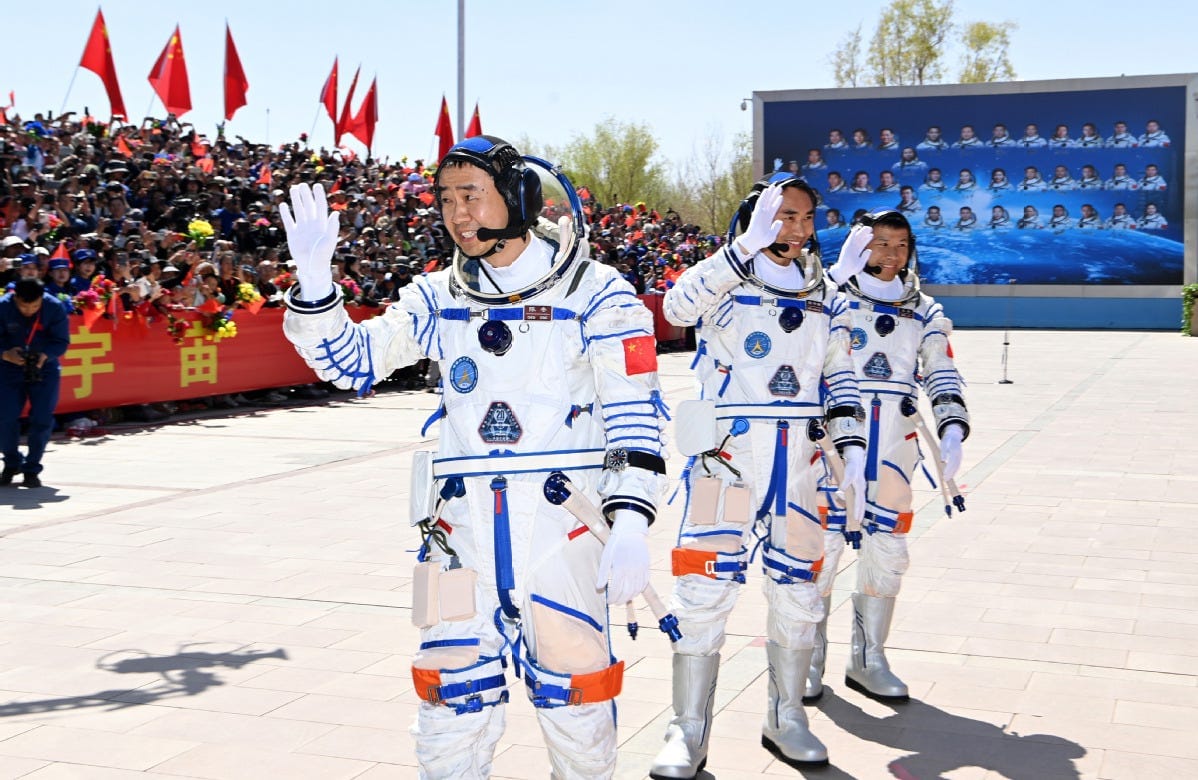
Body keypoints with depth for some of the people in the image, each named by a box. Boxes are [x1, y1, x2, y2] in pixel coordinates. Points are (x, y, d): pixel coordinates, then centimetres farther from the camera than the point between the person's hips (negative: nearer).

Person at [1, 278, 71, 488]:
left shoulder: (54, 308, -14)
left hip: (44, 369, 0)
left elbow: (61, 341, -9)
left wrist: (45, 355, -28)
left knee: (42, 419, -7)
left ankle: (32, 469, 10)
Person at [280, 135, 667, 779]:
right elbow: (352, 361, 8)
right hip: (464, 520, 4)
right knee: (452, 697, 6)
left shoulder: (594, 293, -2)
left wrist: (629, 524, -14)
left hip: (562, 518, -3)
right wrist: (312, 280, -7)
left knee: (574, 692, 2)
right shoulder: (439, 298, 11)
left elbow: (633, 413, -6)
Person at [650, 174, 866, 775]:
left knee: (797, 587, 10)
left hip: (797, 461, 5)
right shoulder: (723, 281, -3)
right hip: (726, 454, -5)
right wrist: (746, 247, -33)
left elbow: (840, 375, 17)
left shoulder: (825, 298, 13)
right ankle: (689, 731, 4)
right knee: (704, 589, -7)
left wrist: (851, 446, 6)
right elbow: (678, 306, -25)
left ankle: (785, 719, 25)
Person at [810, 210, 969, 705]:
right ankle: (808, 659, 11)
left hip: (893, 454, 4)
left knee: (886, 555, 8)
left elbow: (943, 378, 8)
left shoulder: (925, 315, 11)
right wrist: (839, 273, -23)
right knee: (819, 548, -3)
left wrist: (952, 431, -9)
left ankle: (867, 660, 21)